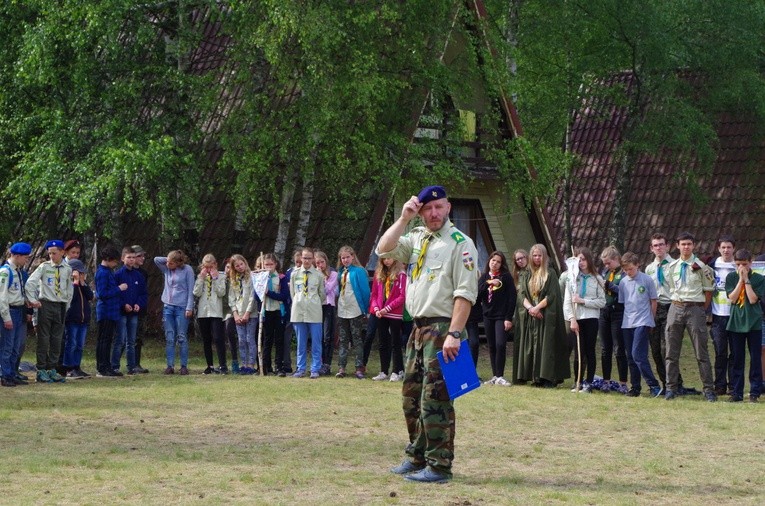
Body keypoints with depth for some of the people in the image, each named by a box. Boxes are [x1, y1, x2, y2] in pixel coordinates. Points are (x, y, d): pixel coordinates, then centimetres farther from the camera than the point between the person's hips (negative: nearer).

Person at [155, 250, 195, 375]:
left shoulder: (187, 270, -4)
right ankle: (170, 366, 3)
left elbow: (191, 290, -6)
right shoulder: (167, 269, 11)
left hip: (181, 307, -5)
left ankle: (184, 366, 0)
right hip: (168, 307, 5)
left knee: (182, 338, -3)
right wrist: (167, 260, 3)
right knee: (169, 338, 2)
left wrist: (189, 308, -11)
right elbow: (156, 259, 8)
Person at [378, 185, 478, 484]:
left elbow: (465, 293, -16)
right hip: (418, 327, 8)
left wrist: (454, 335, -22)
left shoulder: (460, 243, -9)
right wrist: (404, 219, -4)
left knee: (435, 399, -9)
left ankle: (439, 466, -4)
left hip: (442, 328, -8)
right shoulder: (416, 238, 14)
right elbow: (384, 250, 2)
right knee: (411, 397, 14)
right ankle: (417, 458, 25)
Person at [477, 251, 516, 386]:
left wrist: (509, 318, -11)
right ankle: (495, 376, 12)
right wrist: (488, 284, -14)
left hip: (501, 316, -4)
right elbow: (478, 295, 0)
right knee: (491, 347, 6)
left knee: (500, 344, -16)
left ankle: (500, 376, -12)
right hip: (488, 316, 4)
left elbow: (512, 297, -5)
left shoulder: (506, 277, 0)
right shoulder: (484, 277, 11)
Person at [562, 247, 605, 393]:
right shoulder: (572, 278, 5)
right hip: (576, 319, 1)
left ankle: (588, 383, 5)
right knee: (578, 352, 0)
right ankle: (577, 382, 10)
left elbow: (602, 302, -2)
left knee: (589, 351, 1)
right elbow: (567, 301, 1)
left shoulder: (597, 279, 3)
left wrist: (583, 301, -10)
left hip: (591, 319, -1)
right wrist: (572, 318, -9)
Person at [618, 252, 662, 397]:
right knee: (630, 357, 7)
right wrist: (626, 318, 10)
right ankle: (635, 387, 15)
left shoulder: (647, 280, -4)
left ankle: (654, 385, -13)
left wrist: (650, 319, 3)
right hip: (627, 324, 5)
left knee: (638, 354, -16)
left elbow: (653, 301, 3)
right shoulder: (623, 282, 8)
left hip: (642, 323, -5)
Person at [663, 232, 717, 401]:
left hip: (695, 309, -4)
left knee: (701, 352, -2)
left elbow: (708, 289, 3)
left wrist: (701, 311, 3)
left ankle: (709, 389, 2)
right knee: (672, 352, 3)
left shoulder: (701, 266, -3)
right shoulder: (671, 267, 8)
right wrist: (678, 304, 9)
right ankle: (671, 388, 9)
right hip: (676, 308, 4)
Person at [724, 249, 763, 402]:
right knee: (737, 359, 4)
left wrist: (746, 279, -12)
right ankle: (736, 392, 8)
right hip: (736, 322, 1)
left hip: (754, 323, -1)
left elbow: (753, 299, -12)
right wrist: (741, 279, -10)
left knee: (756, 358, 0)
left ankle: (755, 391, 5)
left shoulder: (759, 279, -1)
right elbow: (732, 298, -7)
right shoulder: (731, 277, 4)